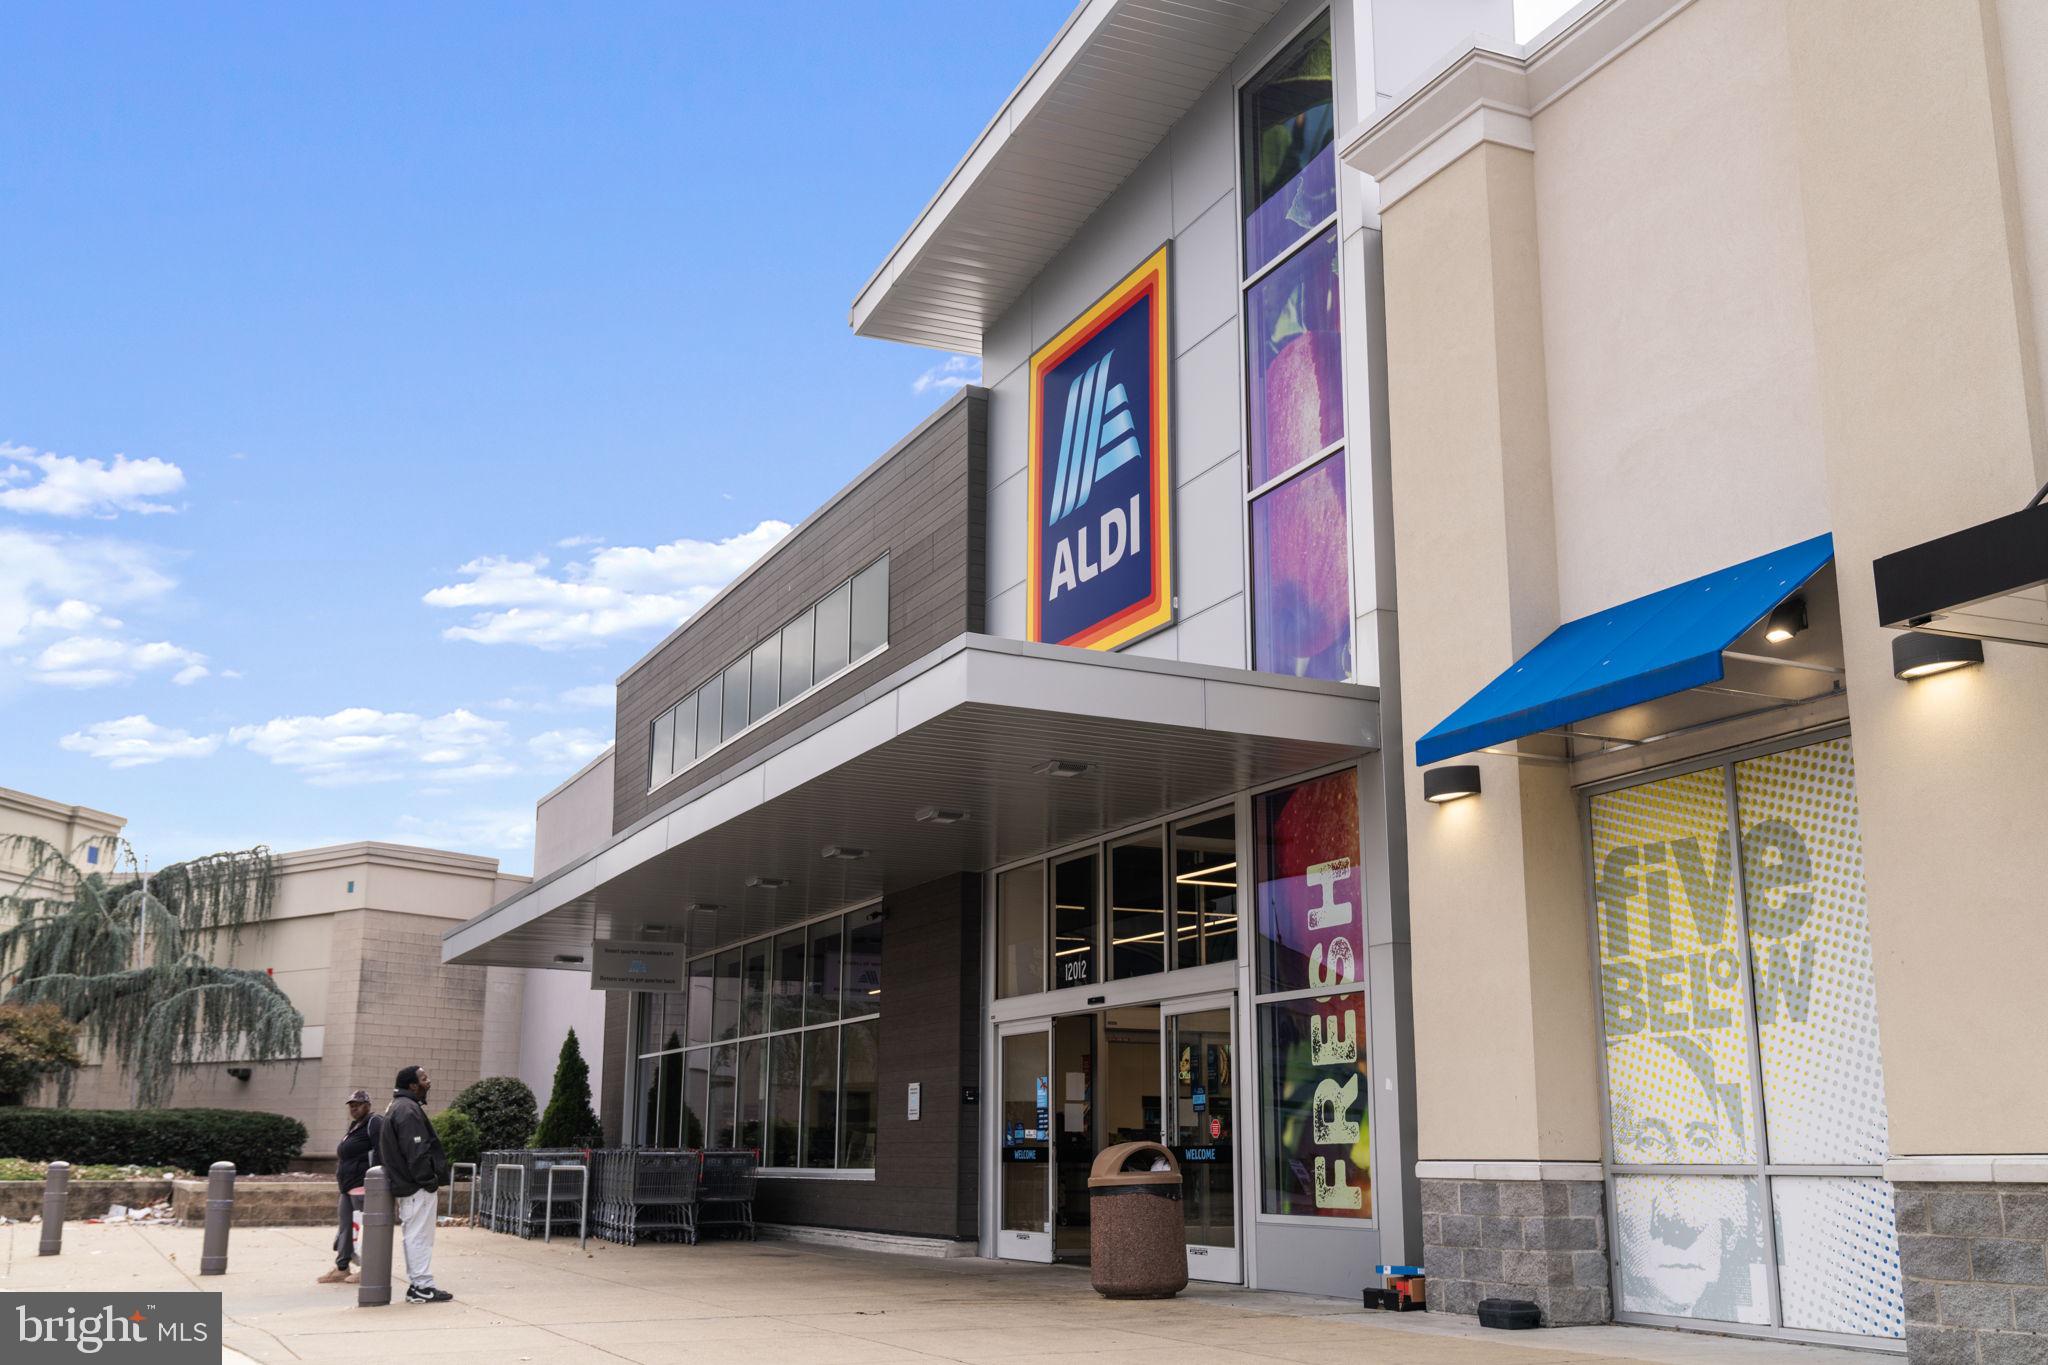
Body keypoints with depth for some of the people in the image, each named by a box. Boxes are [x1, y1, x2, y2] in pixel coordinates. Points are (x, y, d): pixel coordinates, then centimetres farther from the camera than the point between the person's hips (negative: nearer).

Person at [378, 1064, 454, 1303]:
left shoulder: (397, 1108, 19)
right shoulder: (408, 1110, -17)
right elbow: (417, 1153, -22)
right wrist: (431, 1183, -16)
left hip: (406, 1185, 11)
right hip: (418, 1187, -11)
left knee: (414, 1236, 14)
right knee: (420, 1236, -6)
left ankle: (418, 1285, 20)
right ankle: (422, 1286, -3)